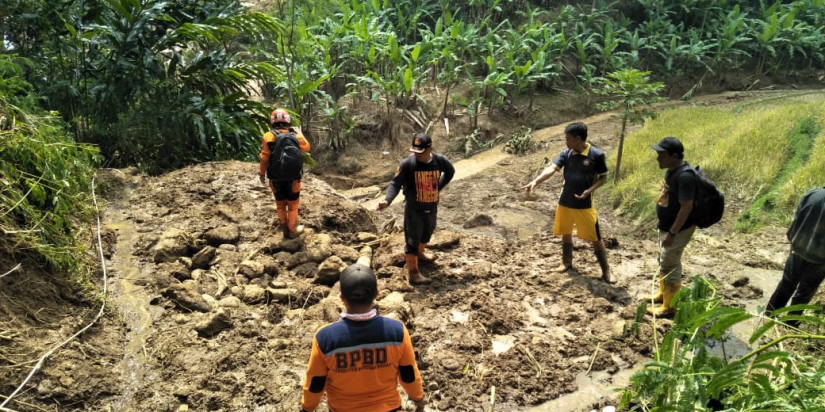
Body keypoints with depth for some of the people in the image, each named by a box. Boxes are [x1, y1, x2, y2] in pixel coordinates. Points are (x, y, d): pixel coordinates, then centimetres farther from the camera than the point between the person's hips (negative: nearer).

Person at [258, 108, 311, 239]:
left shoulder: (268, 137, -13)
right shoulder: (296, 136, -9)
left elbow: (264, 158, -10)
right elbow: (306, 147, 12)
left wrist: (262, 173, 4)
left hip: (276, 178, 1)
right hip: (293, 178, 0)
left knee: (280, 205, 17)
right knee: (293, 205, 15)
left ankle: (285, 230, 27)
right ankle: (293, 230, 24)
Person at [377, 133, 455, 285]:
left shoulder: (439, 160, -10)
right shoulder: (407, 164, -21)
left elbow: (450, 172, 12)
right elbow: (396, 183, -22)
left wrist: (439, 187, 5)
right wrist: (387, 200, -38)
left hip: (432, 207, 5)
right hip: (414, 209, -5)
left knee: (427, 233, 26)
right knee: (412, 240, -1)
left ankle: (420, 253, 54)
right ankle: (413, 272, 7)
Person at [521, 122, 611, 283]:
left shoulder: (597, 155, -12)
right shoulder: (566, 153, -2)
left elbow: (603, 177, -4)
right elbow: (552, 168, -13)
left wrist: (589, 190, -20)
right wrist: (535, 181, -28)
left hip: (584, 204, -4)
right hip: (565, 202, 4)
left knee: (595, 238, 2)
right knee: (566, 233, 18)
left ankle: (606, 270, 16)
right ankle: (567, 262, 39)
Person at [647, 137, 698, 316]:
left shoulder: (684, 176, -28)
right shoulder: (672, 170, 3)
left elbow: (686, 207, -28)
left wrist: (672, 233, -25)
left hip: (678, 229, -10)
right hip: (666, 225, 10)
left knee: (670, 265, 1)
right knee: (664, 261, 22)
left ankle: (668, 306, 13)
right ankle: (662, 293, 39)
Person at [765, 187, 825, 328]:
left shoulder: (812, 194, -9)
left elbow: (796, 220, -1)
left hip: (798, 250, 3)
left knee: (786, 285, 20)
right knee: (805, 291, 15)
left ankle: (769, 314, 28)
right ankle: (791, 323, 24)